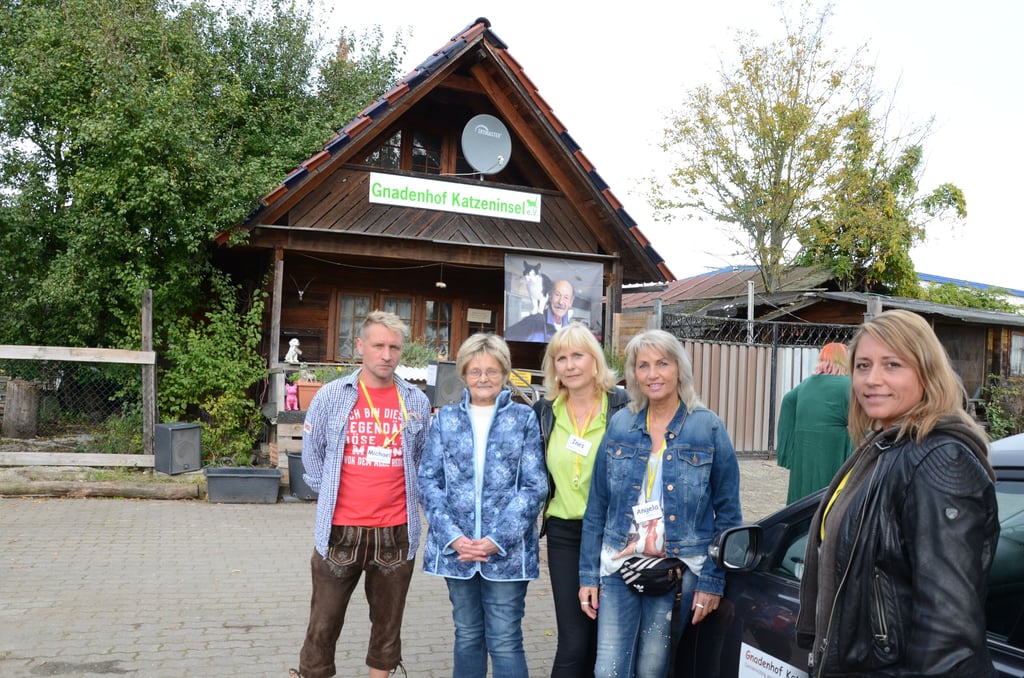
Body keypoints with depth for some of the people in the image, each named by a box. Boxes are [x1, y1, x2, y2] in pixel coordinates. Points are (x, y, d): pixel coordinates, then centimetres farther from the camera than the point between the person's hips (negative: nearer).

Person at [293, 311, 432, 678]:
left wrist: (406, 497, 9)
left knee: (388, 623, 15)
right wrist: (331, 497, 7)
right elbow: (312, 454, 7)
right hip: (340, 530, -1)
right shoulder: (331, 395, -3)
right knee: (324, 623, 7)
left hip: (397, 532, 2)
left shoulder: (417, 402, 1)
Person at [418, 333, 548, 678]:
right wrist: (453, 536, -11)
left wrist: (497, 539, -13)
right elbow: (427, 480, 2)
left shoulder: (524, 418, 1)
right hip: (456, 547, 2)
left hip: (507, 549, -2)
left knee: (505, 641, 0)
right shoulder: (445, 418, 7)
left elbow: (535, 486, -4)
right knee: (467, 635, 14)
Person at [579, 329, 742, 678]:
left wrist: (713, 580, -6)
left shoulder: (708, 428, -4)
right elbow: (597, 507, 6)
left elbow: (727, 513, -2)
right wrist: (588, 573, 3)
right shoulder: (619, 425, 3)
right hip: (619, 568, 2)